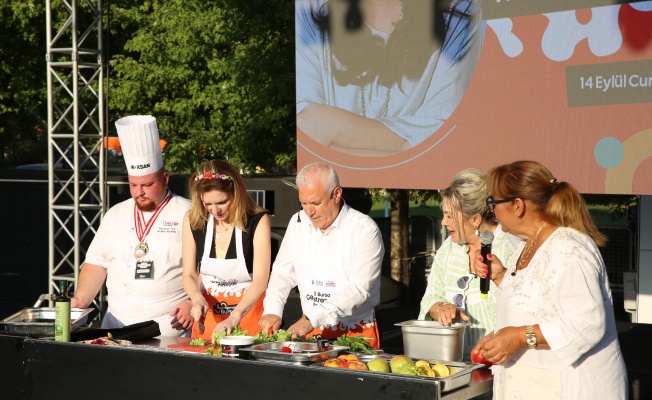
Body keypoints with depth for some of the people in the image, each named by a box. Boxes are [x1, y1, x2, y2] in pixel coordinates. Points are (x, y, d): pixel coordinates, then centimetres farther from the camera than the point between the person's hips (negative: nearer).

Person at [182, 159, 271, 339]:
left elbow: (261, 280, -19)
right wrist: (197, 298, -19)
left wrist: (234, 317, -32)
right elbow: (189, 275, 4)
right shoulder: (193, 220, -2)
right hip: (207, 314, 3)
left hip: (248, 309, -3)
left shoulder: (258, 221, -12)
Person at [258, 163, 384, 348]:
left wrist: (313, 319, -25)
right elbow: (283, 273, 13)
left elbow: (359, 289, -17)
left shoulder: (365, 230, -10)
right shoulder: (298, 223, 8)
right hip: (312, 332, 4)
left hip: (357, 334, -4)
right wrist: (272, 311, -6)